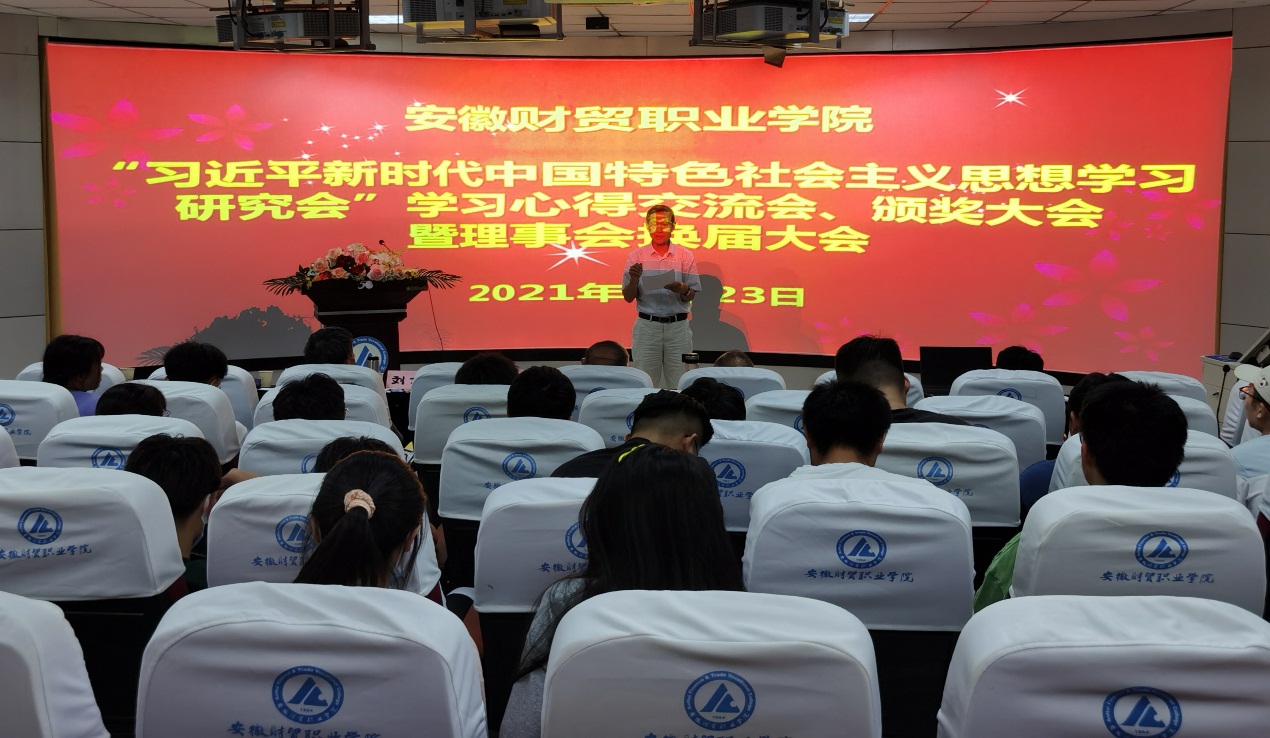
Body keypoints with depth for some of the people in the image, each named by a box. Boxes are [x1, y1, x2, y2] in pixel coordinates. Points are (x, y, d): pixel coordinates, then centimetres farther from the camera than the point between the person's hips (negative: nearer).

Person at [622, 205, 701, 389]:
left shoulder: (685, 256, 3)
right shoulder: (636, 256, 3)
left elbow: (690, 297, 1)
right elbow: (628, 297, 2)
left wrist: (683, 290, -22)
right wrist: (634, 279, -18)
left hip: (678, 327, 0)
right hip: (646, 325, 0)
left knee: (680, 384, 2)